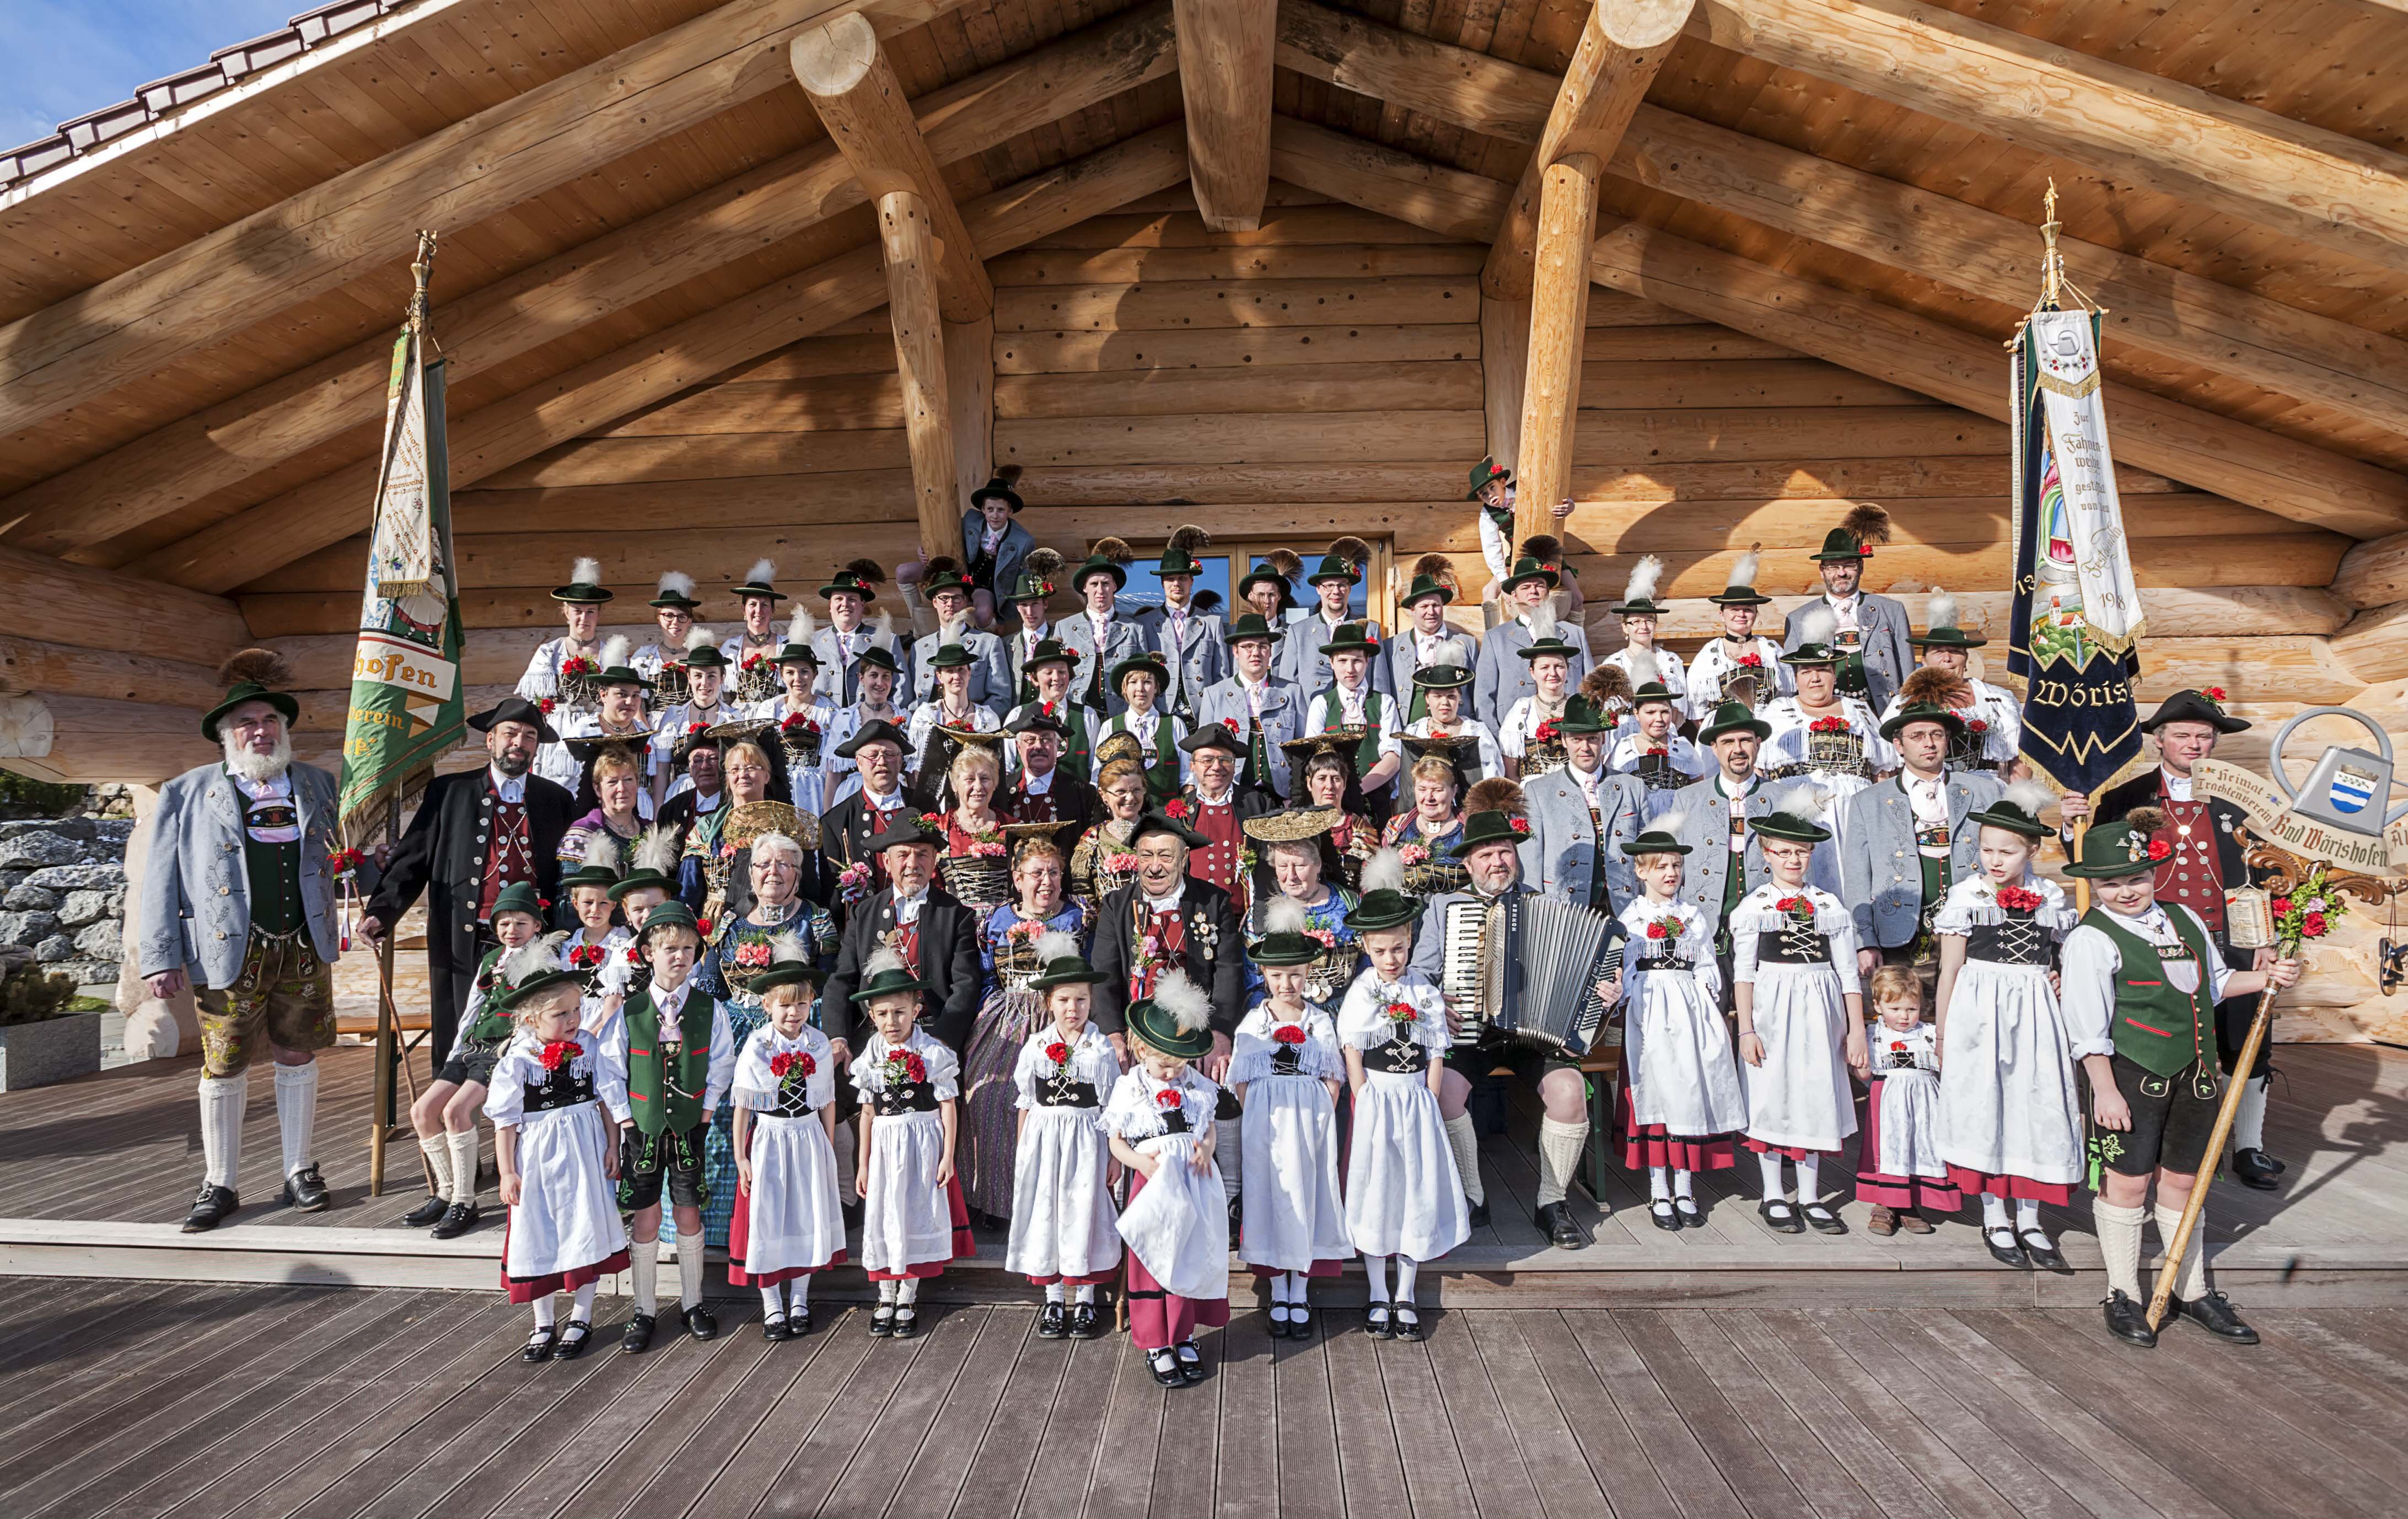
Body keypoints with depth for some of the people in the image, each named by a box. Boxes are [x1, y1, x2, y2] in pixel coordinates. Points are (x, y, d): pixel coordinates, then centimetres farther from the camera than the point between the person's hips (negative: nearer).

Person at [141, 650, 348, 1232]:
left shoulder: (317, 785, 11)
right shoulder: (187, 794, 4)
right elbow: (161, 882, 1)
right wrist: (161, 959, -6)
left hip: (305, 949, 2)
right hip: (230, 953, -2)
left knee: (298, 1058, 10)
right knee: (224, 1068, 5)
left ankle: (299, 1171, 21)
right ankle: (220, 1184, 18)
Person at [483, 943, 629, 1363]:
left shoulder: (591, 1048, -6)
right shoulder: (516, 1060, -10)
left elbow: (609, 1100, 2)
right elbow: (506, 1121, -5)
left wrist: (612, 1146, 0)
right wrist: (507, 1172, -5)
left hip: (583, 1153, 1)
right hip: (535, 1155, 0)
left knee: (585, 1230, 5)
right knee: (537, 1236, 8)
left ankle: (581, 1317, 21)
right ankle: (543, 1324, 23)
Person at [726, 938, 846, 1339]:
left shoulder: (819, 1045, -3)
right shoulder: (756, 1047, -10)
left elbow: (827, 1102, 5)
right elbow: (743, 1106, -5)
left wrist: (829, 1150, 7)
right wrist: (741, 1157, -5)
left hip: (809, 1138, 2)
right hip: (768, 1139, -2)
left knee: (808, 1217, 10)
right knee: (767, 1220, 4)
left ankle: (799, 1302, 26)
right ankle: (772, 1308, 19)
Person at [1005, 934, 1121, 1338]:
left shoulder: (1102, 1049, -4)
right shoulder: (1035, 1046, 1)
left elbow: (1112, 1108, -2)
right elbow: (1025, 1103, 7)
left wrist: (1114, 1157, -3)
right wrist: (1021, 1149, 6)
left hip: (1086, 1141, -2)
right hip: (1043, 1139, 2)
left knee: (1083, 1213, 3)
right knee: (1045, 1214, 7)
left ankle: (1086, 1302, 18)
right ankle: (1054, 1300, 21)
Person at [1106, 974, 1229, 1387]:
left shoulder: (1197, 1086, 4)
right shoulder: (1129, 1088, -4)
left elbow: (1211, 1127, 12)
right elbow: (1116, 1141, -1)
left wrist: (1207, 1147, -10)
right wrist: (1139, 1160, -19)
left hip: (1193, 1181, 3)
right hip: (1151, 1181, -3)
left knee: (1191, 1257, 9)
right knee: (1153, 1260, 2)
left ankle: (1184, 1336, 25)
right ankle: (1155, 1344, 14)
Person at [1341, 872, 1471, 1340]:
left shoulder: (1425, 991, 0)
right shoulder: (1361, 993, -6)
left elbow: (1436, 1056, 2)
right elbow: (1353, 1055, -6)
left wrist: (1426, 1105, -4)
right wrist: (1367, 1105, -11)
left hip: (1418, 1100, 2)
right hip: (1375, 1099, -2)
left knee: (1417, 1192, 6)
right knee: (1376, 1194, 3)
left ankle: (1406, 1297, 19)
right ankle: (1379, 1297, 16)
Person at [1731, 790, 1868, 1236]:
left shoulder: (1830, 906, 6)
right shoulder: (1753, 906, 0)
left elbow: (1849, 972, 6)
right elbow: (1743, 972, -2)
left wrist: (1856, 1029, 2)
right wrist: (1746, 1029, -8)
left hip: (1819, 1012, 2)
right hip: (1771, 1010, -2)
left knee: (1816, 1095, 5)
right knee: (1772, 1096, 3)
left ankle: (1809, 1196, 17)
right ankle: (1773, 1196, 16)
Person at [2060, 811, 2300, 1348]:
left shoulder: (2186, 920, 10)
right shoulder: (2091, 939, -10)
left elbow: (2216, 982, 26)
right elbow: (2088, 1025, -13)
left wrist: (2266, 978, 9)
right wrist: (2105, 1091, -17)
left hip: (2195, 1074, 6)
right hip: (2131, 1075, -6)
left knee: (2183, 1180, 13)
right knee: (2127, 1181, 1)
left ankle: (2193, 1291, 26)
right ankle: (2124, 1295, 15)